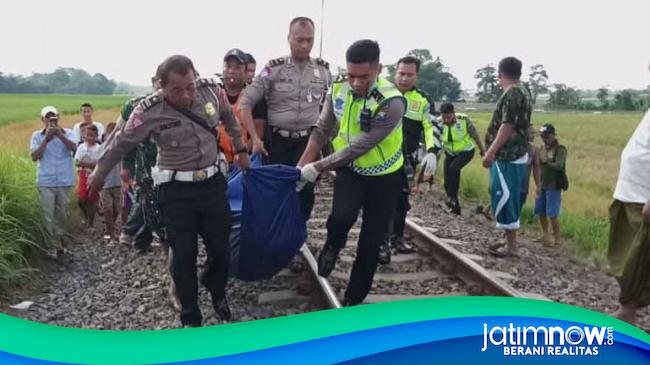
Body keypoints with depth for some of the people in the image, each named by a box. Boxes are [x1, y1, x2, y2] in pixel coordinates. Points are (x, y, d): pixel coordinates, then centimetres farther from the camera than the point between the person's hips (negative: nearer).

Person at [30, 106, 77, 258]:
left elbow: (74, 148, -16)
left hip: (65, 181, 1)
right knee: (48, 217, -1)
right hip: (45, 182, -1)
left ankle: (58, 242, 26)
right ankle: (54, 246, 7)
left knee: (61, 215, 11)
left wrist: (59, 135, -27)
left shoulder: (67, 133, 2)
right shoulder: (37, 135, 2)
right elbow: (34, 157, -8)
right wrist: (46, 139, -16)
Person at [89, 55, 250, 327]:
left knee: (221, 249, 9)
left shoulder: (211, 90, -10)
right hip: (176, 189, -3)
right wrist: (99, 175, 11)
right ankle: (190, 317, 24)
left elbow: (228, 117, 12)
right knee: (184, 255, 4)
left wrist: (240, 149, 21)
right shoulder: (149, 112, -18)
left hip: (212, 182, 3)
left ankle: (217, 293, 41)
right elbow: (120, 143, -2)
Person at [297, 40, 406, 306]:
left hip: (383, 177, -2)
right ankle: (333, 245, 9)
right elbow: (322, 131, -2)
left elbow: (358, 148, -29)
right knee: (342, 217, -28)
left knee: (370, 243, 4)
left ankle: (354, 299, 25)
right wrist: (301, 167, -7)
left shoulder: (391, 102, -28)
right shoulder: (338, 90, -12)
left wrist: (316, 168, -25)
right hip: (350, 170, 3)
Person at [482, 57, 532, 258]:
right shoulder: (521, 92, 16)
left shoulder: (512, 94, -16)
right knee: (506, 198, 15)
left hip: (508, 156, -10)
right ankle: (509, 240, 24)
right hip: (513, 154, 10)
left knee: (504, 198, -6)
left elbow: (508, 126, -22)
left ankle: (511, 247, 1)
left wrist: (491, 152, -22)